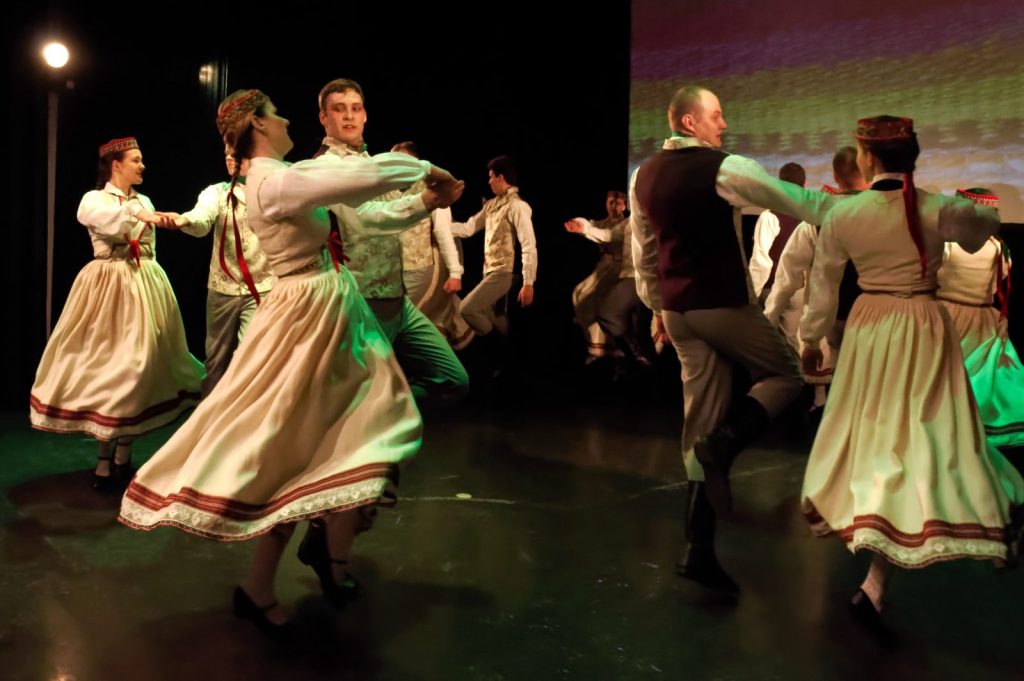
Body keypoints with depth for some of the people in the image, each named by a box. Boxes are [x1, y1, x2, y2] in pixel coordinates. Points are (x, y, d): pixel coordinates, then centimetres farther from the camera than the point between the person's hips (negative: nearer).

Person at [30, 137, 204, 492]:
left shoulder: (144, 202, 15)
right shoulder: (94, 198, 0)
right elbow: (93, 216, -25)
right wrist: (139, 215, -40)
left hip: (143, 285, 4)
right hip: (108, 285, -4)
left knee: (138, 363, -1)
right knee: (105, 360, -5)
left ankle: (121, 458, 6)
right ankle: (106, 458, 2)